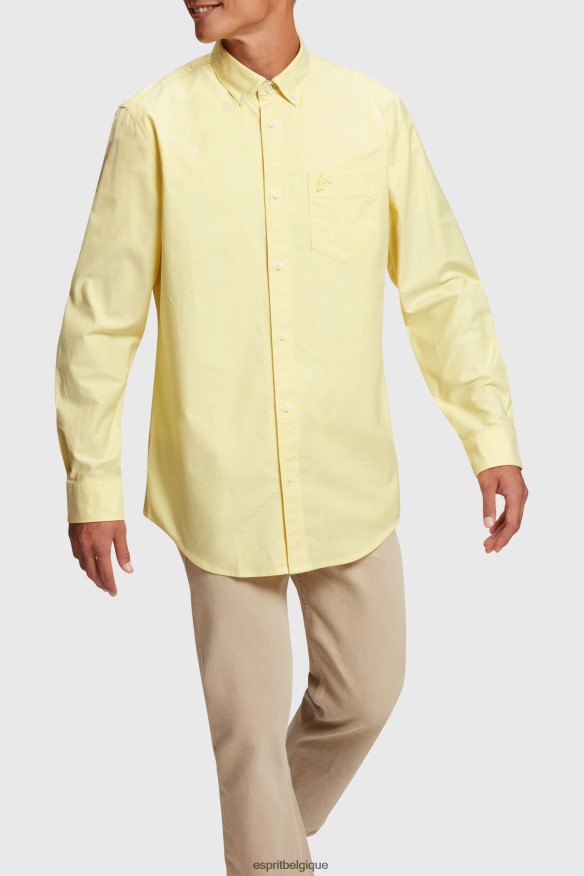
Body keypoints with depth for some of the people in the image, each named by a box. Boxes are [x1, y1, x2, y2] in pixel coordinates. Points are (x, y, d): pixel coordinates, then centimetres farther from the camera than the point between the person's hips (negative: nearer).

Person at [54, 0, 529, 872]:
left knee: (365, 694, 15)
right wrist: (91, 479, -3)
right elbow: (100, 315, -3)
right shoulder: (155, 121, -7)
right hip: (221, 488, -2)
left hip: (351, 479, 3)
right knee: (251, 720, 5)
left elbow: (442, 286, 4)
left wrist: (493, 438, 2)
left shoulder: (375, 113, -2)